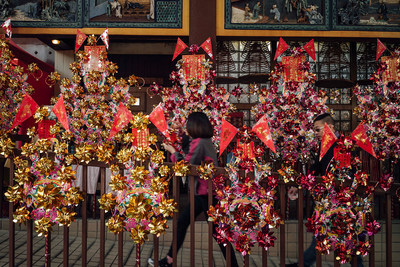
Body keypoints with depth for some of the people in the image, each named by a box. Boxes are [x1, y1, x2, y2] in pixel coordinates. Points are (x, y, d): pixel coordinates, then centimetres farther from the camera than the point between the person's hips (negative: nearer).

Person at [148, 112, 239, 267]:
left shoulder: (199, 142, -16)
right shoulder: (207, 141, 13)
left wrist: (172, 151, -1)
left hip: (206, 192, -10)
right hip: (202, 192, 10)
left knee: (217, 230, -5)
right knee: (182, 221, 13)